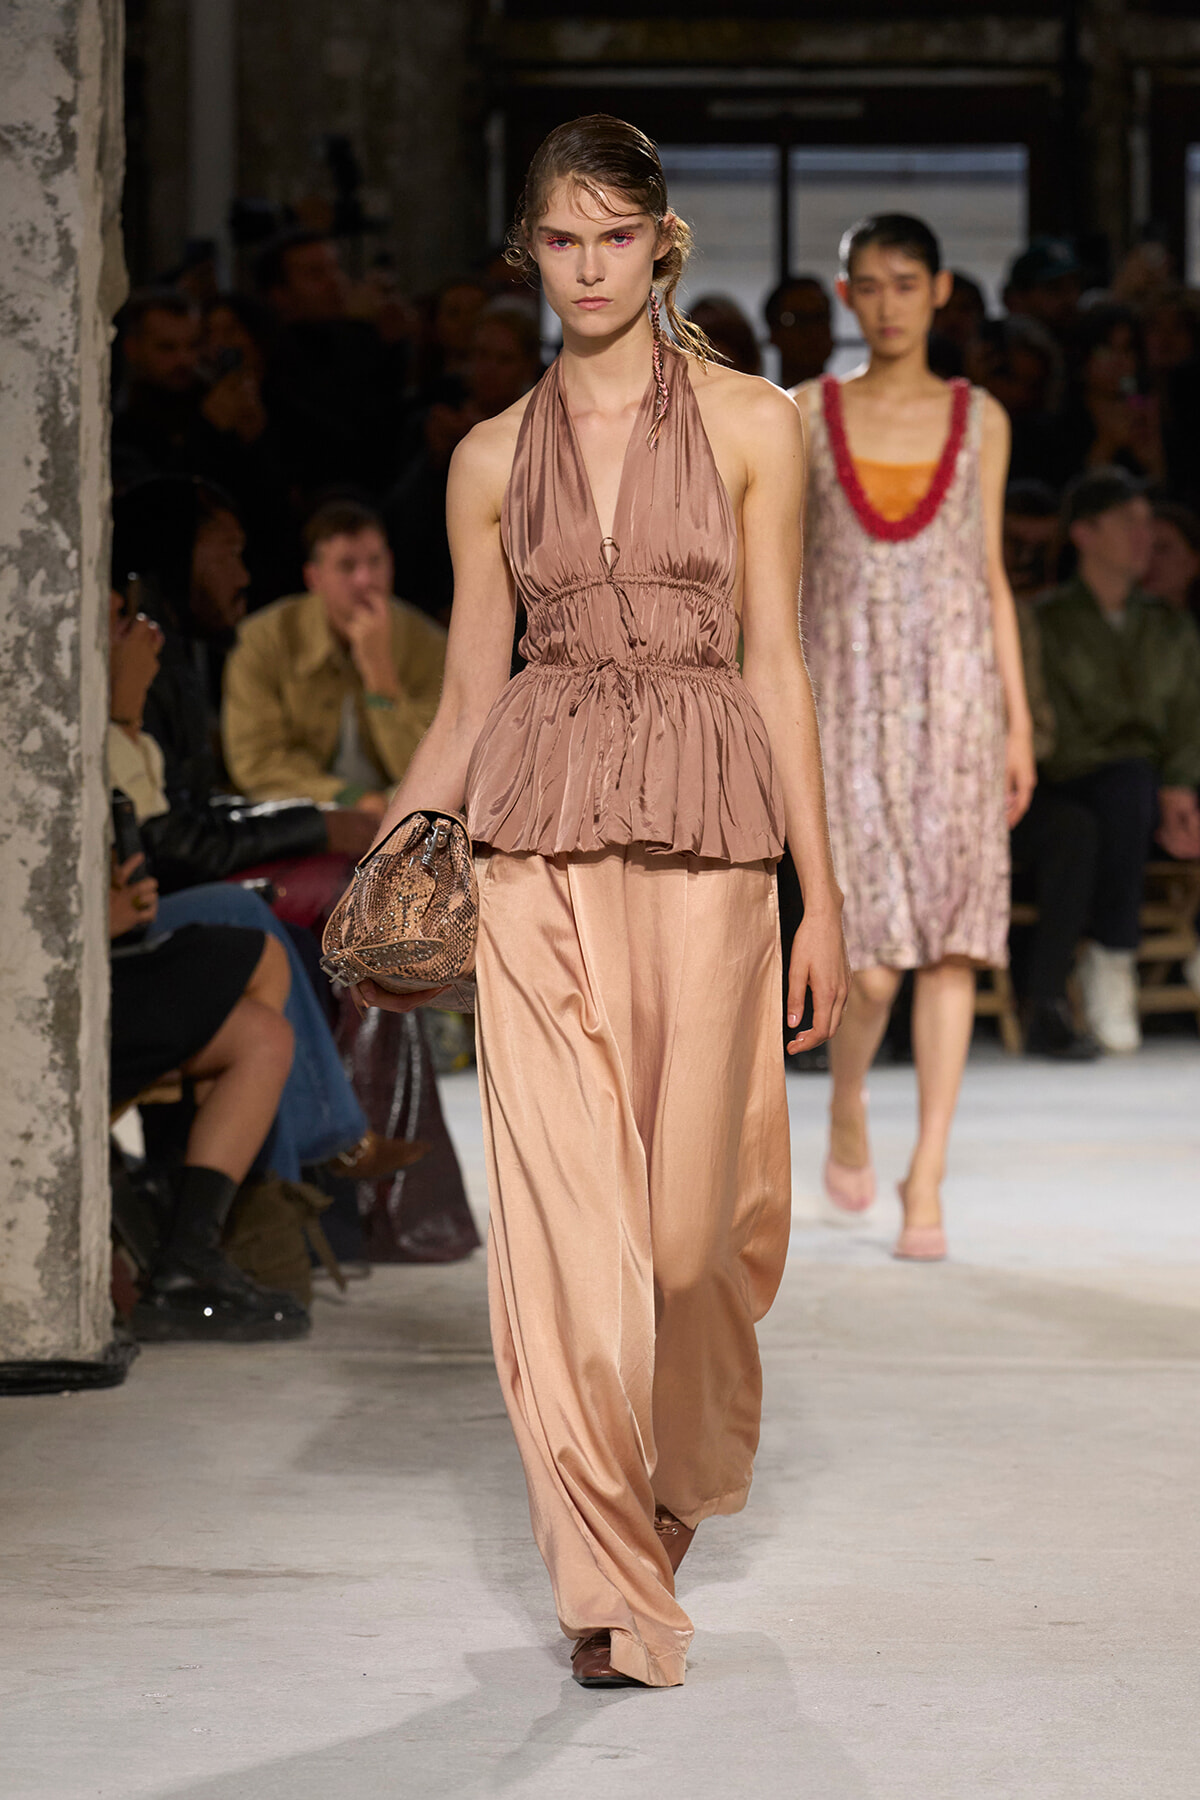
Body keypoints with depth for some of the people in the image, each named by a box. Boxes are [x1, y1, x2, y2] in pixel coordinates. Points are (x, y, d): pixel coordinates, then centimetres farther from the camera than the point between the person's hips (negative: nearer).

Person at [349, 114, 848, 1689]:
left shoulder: (750, 425, 5)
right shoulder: (494, 458, 10)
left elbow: (778, 668, 3)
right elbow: (469, 697, 13)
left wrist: (822, 897, 0)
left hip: (706, 840, -1)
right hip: (534, 838, 1)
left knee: (698, 1198, 1)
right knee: (564, 1202, -6)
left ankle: (679, 1472, 33)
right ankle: (611, 1585, -1)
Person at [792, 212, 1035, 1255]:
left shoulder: (979, 419, 8)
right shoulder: (806, 415, 5)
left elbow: (990, 574, 10)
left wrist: (1019, 719, 5)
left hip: (953, 685, 1)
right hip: (849, 688, -1)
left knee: (951, 937, -5)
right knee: (874, 955, -9)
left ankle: (927, 1179, 0)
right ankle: (848, 1102, 22)